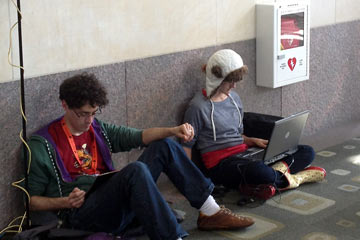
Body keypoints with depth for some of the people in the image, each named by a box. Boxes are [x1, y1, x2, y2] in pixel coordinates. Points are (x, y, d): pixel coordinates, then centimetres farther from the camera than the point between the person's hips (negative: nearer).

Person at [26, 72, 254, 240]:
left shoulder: (99, 129, 15)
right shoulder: (43, 143, -2)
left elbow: (140, 136, 8)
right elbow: (32, 200, -1)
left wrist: (173, 130, -10)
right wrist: (65, 202, -19)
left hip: (119, 203, 7)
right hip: (82, 211, -7)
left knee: (164, 145, -1)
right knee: (136, 170, -33)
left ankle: (210, 211, -4)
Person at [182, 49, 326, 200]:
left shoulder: (234, 98, 14)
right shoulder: (199, 107, -9)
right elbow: (187, 145, -5)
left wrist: (253, 141, 3)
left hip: (244, 153, 8)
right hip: (221, 163, -8)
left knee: (307, 152, -2)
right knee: (257, 170, -43)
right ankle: (290, 180, -13)